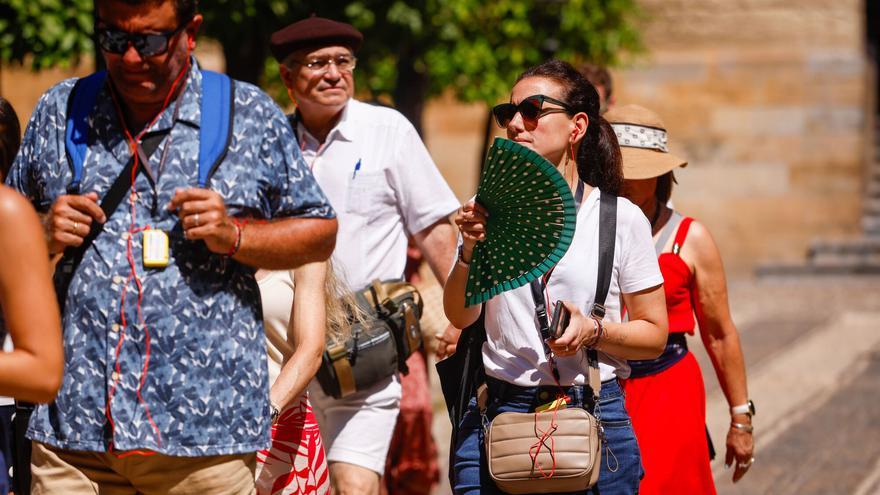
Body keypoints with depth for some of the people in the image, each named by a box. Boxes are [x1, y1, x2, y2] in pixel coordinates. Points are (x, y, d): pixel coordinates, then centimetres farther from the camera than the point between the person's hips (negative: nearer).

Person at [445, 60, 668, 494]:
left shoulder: (622, 219, 1)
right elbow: (459, 316, 2)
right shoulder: (490, 210, 8)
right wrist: (470, 250, -14)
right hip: (496, 414, 2)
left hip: (594, 418, -2)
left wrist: (594, 331, -14)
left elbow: (654, 335, 4)